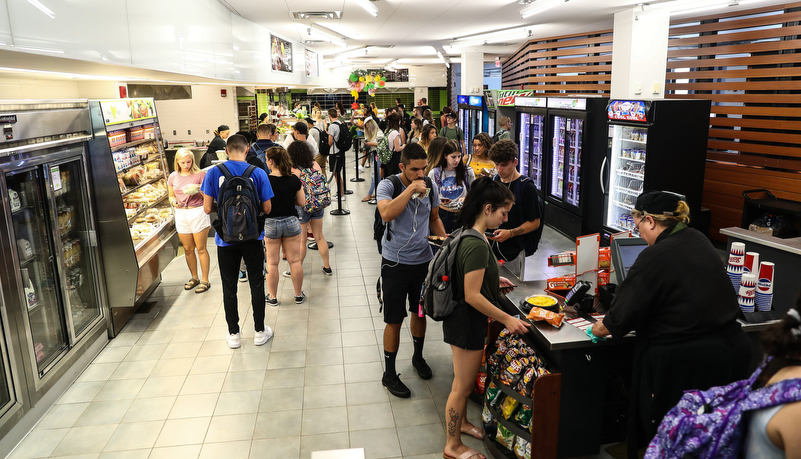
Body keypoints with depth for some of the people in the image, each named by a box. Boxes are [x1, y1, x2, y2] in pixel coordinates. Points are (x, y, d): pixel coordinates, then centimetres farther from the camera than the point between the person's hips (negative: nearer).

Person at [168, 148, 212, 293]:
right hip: (181, 214, 4)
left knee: (201, 249, -1)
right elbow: (171, 196, 17)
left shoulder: (200, 174, -4)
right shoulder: (173, 177, 8)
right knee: (188, 249, 10)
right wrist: (173, 201, -5)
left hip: (198, 212, -4)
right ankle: (194, 278, 25)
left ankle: (205, 280, 7)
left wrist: (199, 190, -24)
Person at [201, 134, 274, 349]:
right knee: (256, 284, 14)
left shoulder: (213, 173, -8)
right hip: (252, 237, 0)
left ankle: (233, 334, 23)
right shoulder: (258, 173, -8)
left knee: (229, 287, 13)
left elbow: (208, 208, -7)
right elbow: (267, 208, -6)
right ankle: (260, 331, 24)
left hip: (226, 238, 0)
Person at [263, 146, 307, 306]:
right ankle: (299, 295, 21)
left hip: (271, 224, -2)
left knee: (272, 263, 10)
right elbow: (302, 202, -1)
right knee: (295, 261, 10)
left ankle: (272, 297, 21)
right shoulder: (294, 180, -6)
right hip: (291, 221, 2)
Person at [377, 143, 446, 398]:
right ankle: (389, 374, 19)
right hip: (396, 262, -4)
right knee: (394, 320, 3)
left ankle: (418, 356, 44)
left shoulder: (431, 187, 1)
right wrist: (411, 189, -29)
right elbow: (386, 213, -31)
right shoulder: (387, 185, -12)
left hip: (423, 260, 4)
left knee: (420, 312, 20)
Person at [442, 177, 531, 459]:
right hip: (467, 322, -10)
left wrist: (493, 281, 10)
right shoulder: (477, 246, -28)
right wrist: (507, 319, -21)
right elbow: (472, 296, -28)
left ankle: (460, 422, 48)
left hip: (464, 319, 10)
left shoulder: (467, 235, 2)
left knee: (465, 379, 27)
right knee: (463, 385, 7)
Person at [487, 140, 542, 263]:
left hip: (513, 247, -6)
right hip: (492, 240, 6)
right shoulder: (496, 181, 12)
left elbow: (535, 222, -7)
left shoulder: (526, 187, -8)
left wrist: (510, 233, -20)